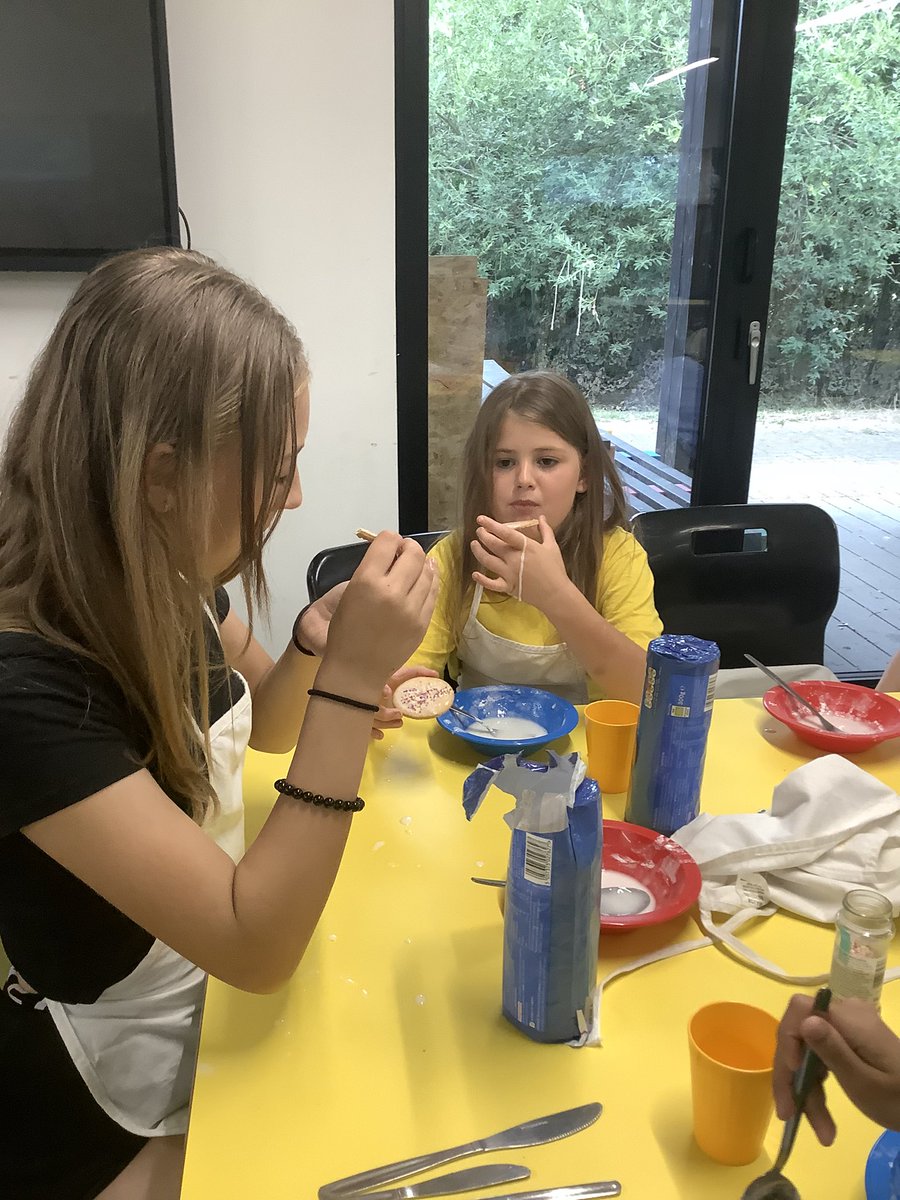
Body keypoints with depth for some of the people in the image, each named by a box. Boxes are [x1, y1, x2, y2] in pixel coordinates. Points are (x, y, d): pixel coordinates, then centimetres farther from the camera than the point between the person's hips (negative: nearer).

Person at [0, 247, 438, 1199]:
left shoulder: (166, 585, -8)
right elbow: (257, 947, -31)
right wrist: (352, 681, -37)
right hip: (111, 1115, -6)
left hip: (216, 991, 7)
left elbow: (266, 725, 10)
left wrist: (319, 638, -12)